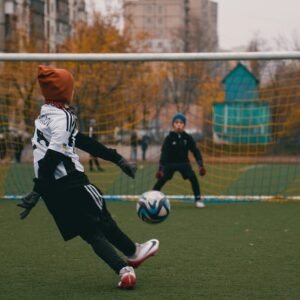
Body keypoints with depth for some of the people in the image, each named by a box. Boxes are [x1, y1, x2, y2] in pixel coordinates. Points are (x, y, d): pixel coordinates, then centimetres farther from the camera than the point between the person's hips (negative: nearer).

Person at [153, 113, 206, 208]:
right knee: (162, 179, -16)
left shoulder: (187, 138, -6)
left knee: (193, 177, -20)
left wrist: (201, 165, -14)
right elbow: (164, 153, -16)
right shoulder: (169, 138, -12)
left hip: (184, 163, 1)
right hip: (170, 163, -1)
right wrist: (160, 168, -25)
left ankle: (198, 199, -7)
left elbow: (195, 151, -3)